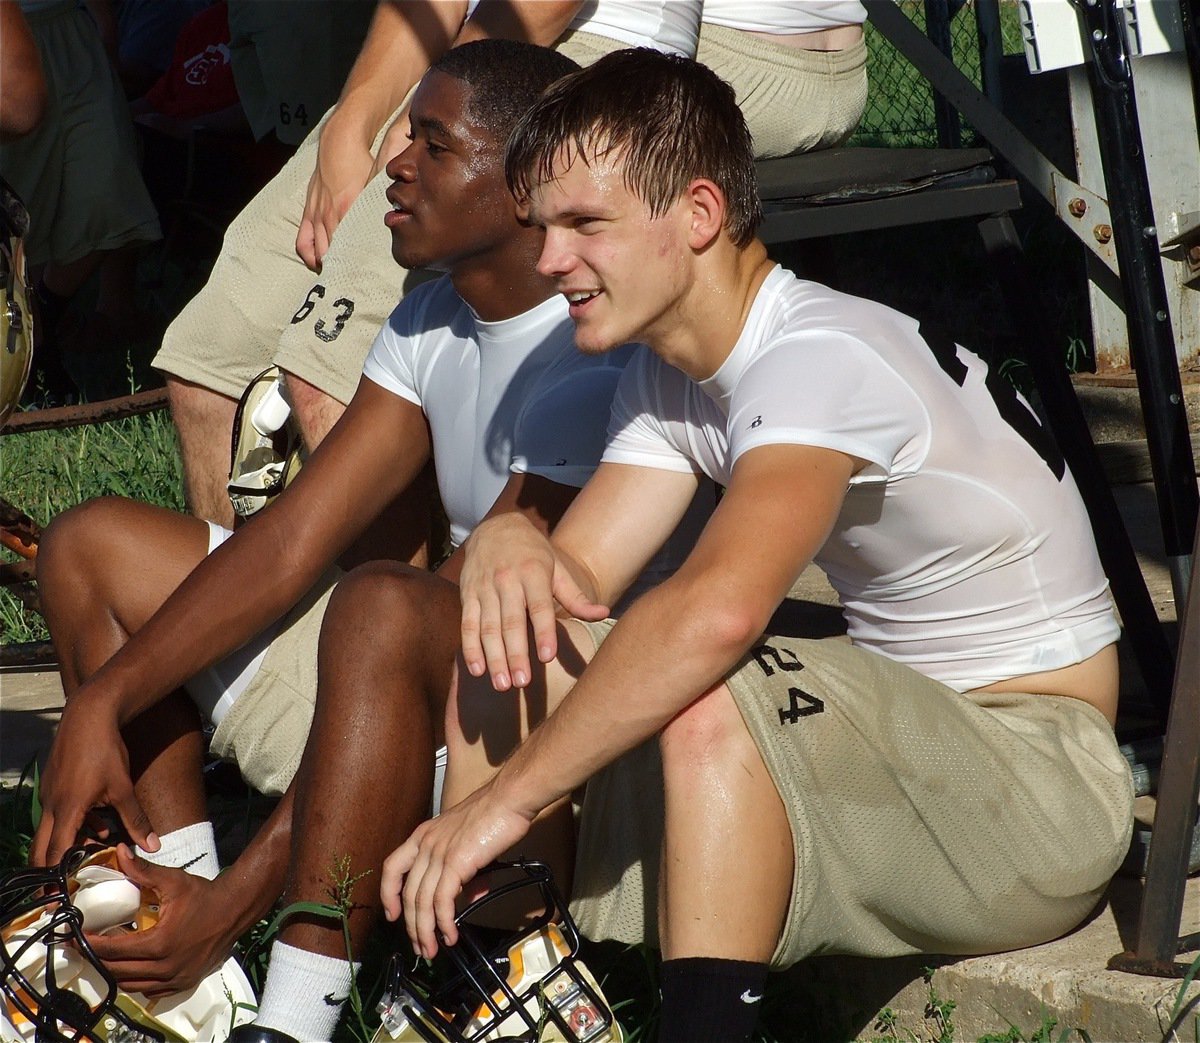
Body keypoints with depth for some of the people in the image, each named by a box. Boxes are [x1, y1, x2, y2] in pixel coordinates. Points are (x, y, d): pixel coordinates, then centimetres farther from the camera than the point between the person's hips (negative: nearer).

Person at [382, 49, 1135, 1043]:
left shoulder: (822, 360, -24)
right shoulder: (671, 372, 6)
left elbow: (719, 609, -41)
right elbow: (579, 577, 2)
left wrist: (505, 797, -36)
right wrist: (509, 542, -22)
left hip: (1042, 783, -9)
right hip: (906, 733, 9)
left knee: (708, 698, -36)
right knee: (514, 643, 1)